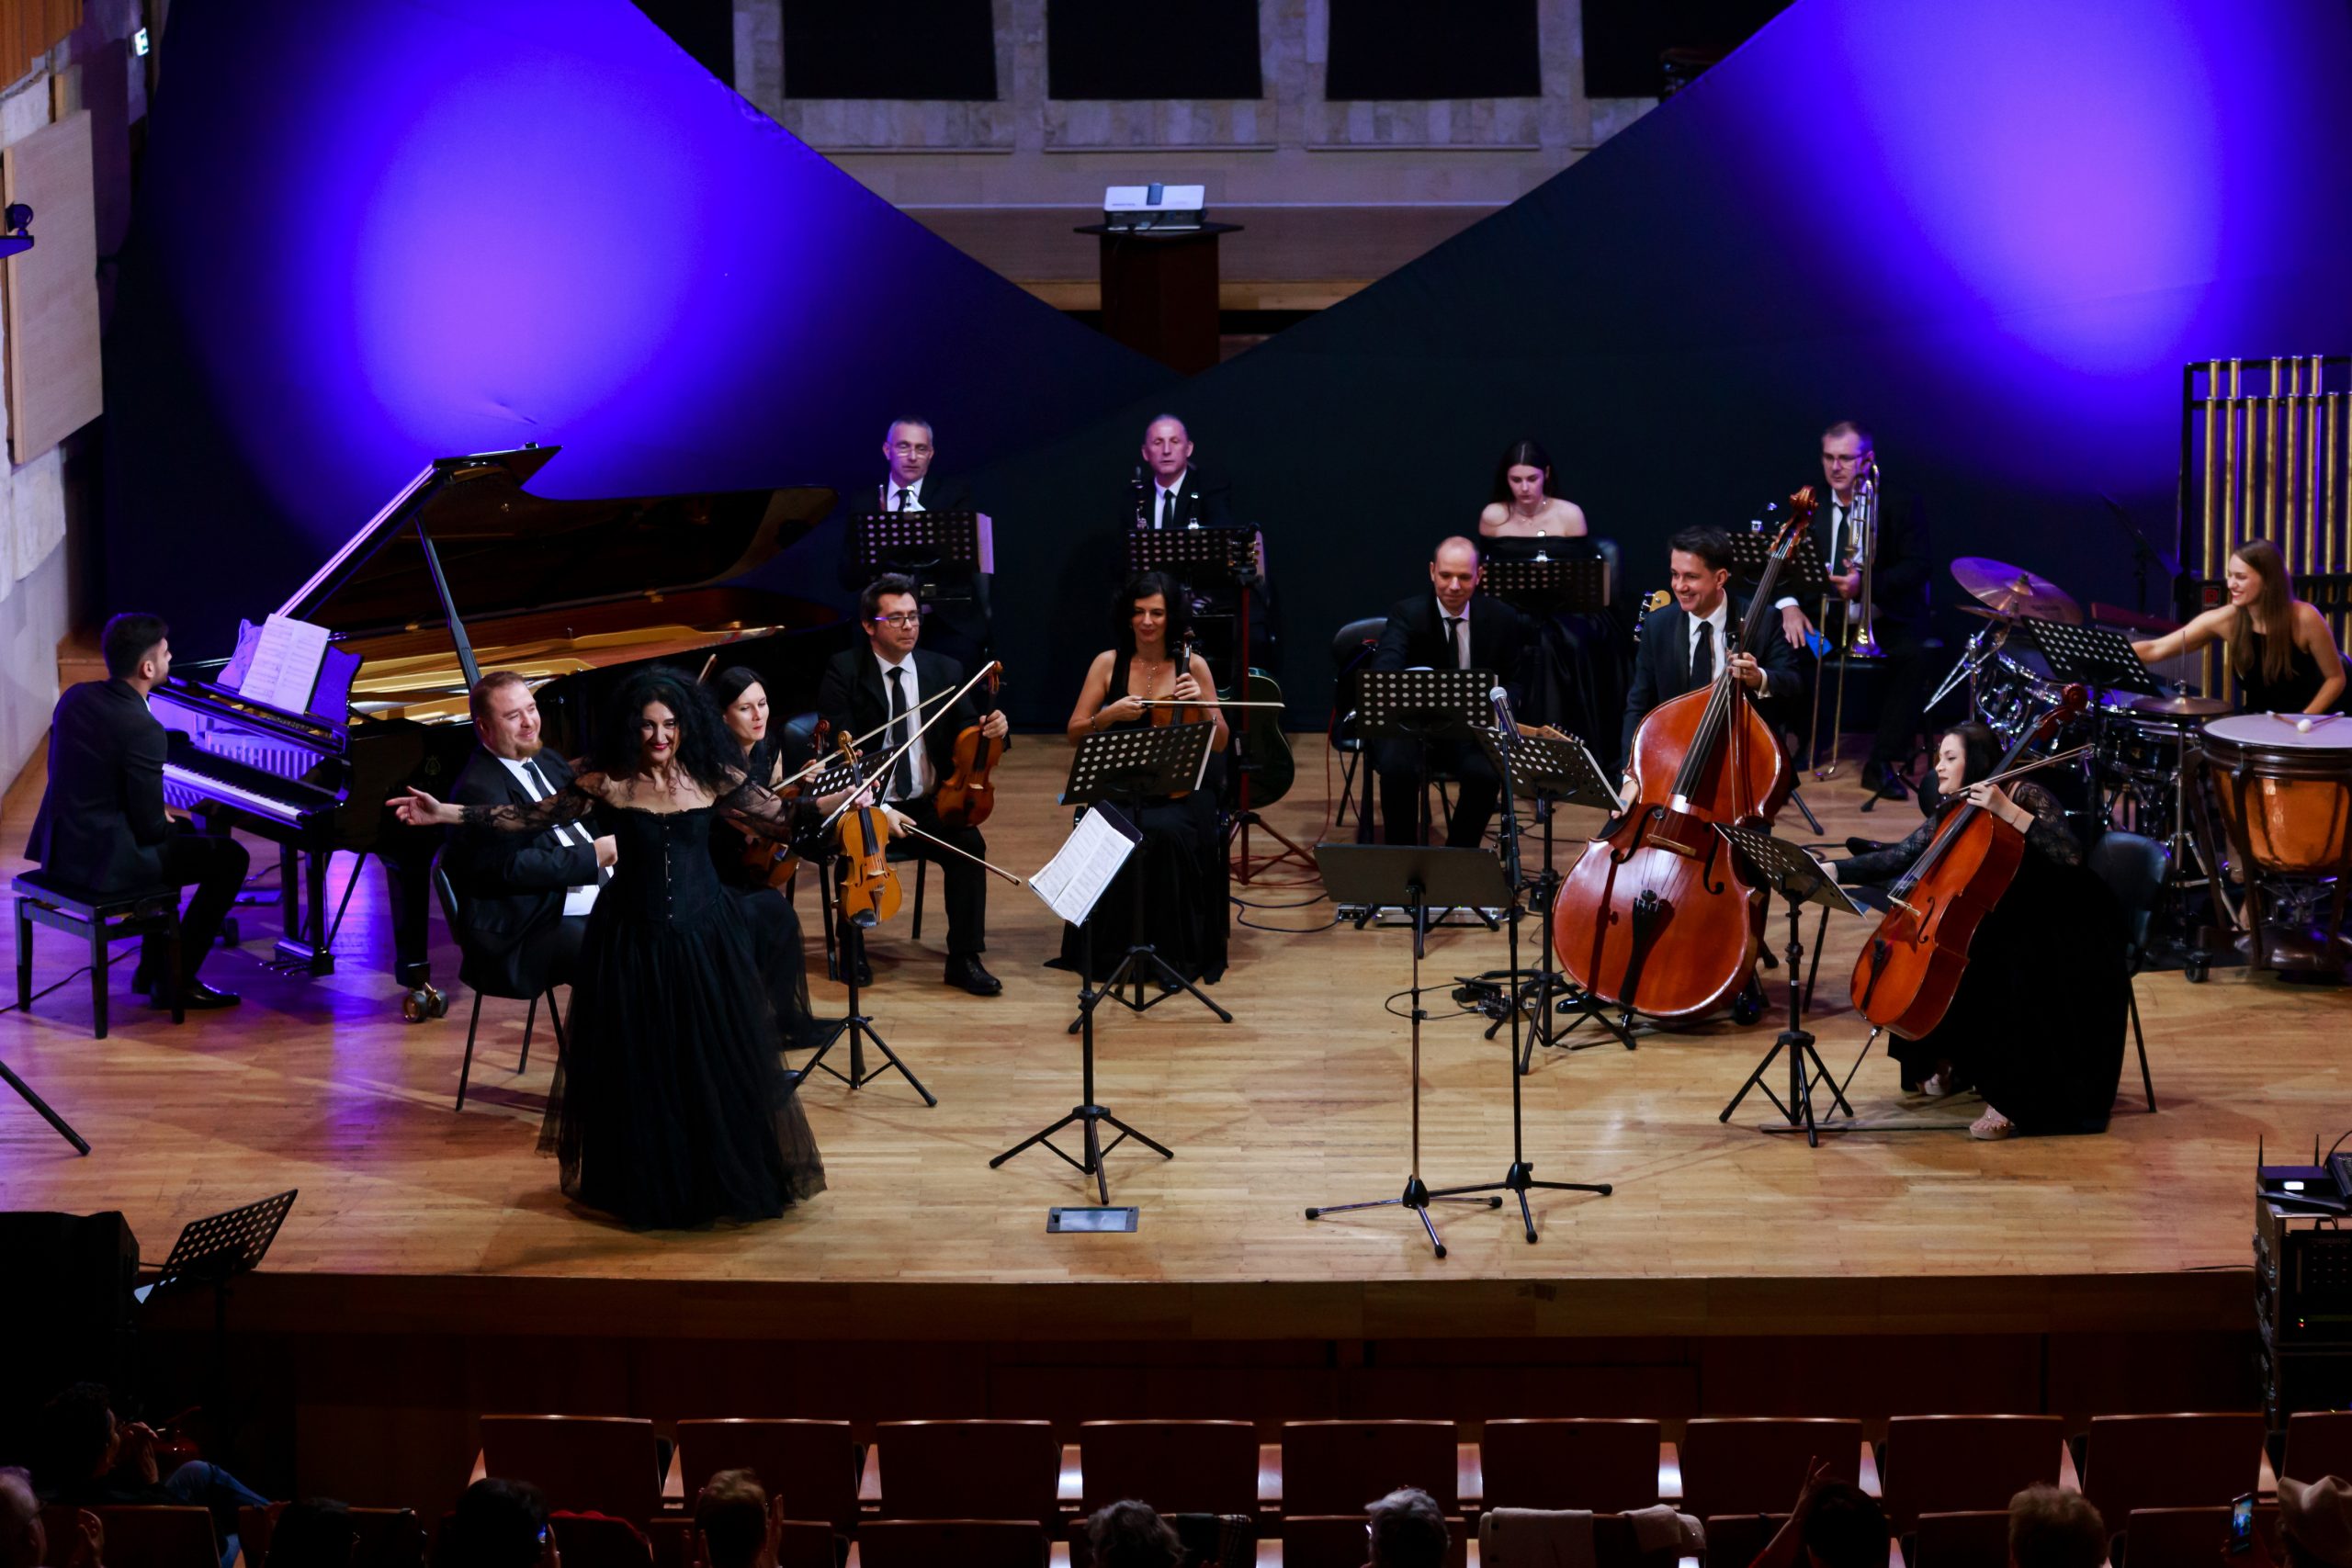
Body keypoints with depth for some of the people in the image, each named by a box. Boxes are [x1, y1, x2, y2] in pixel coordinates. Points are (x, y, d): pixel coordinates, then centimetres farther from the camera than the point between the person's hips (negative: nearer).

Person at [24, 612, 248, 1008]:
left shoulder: (75, 697, 2)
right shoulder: (143, 730, -23)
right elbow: (150, 826, -18)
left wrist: (158, 816, 14)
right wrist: (173, 824, 7)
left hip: (61, 848, 9)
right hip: (105, 859, -9)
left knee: (180, 835, 32)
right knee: (230, 858, 4)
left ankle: (153, 966, 34)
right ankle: (177, 980, 7)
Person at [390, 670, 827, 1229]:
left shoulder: (713, 779, -5)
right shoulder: (607, 782, -7)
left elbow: (784, 818, -2)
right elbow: (530, 816, -2)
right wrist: (446, 814, -5)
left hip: (704, 937, 0)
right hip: (632, 941, 0)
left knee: (716, 1059, 3)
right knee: (637, 1065, 6)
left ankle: (727, 1177, 22)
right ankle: (650, 1182, 25)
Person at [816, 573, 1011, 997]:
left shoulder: (945, 671, 8)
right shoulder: (844, 672, -2)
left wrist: (990, 730, -22)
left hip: (926, 806, 3)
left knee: (969, 844, -25)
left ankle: (964, 959, -13)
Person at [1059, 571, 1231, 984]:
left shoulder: (1192, 666, 4)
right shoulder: (1108, 664, 4)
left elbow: (1219, 744, 6)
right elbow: (1074, 733, 4)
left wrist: (1202, 705, -13)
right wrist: (1111, 714, -14)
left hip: (1178, 789, 0)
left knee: (1166, 833, -34)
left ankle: (1172, 949, -17)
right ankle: (1115, 947, -14)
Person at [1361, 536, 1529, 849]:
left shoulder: (1501, 618, -1)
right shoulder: (1407, 614, -9)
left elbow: (1514, 681, 10)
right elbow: (1384, 669, -27)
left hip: (1470, 731, 2)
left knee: (1486, 773, -30)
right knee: (1398, 768, -33)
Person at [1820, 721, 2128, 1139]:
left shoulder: (2027, 797, -16)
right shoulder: (1952, 816, 4)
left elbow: (2069, 857, -30)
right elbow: (1896, 860, 0)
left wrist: (2008, 811, -35)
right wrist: (1833, 870, -11)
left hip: (2064, 934, -8)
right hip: (2006, 925, 8)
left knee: (2007, 975, -34)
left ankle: (2011, 1100, -27)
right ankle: (1953, 1062, 9)